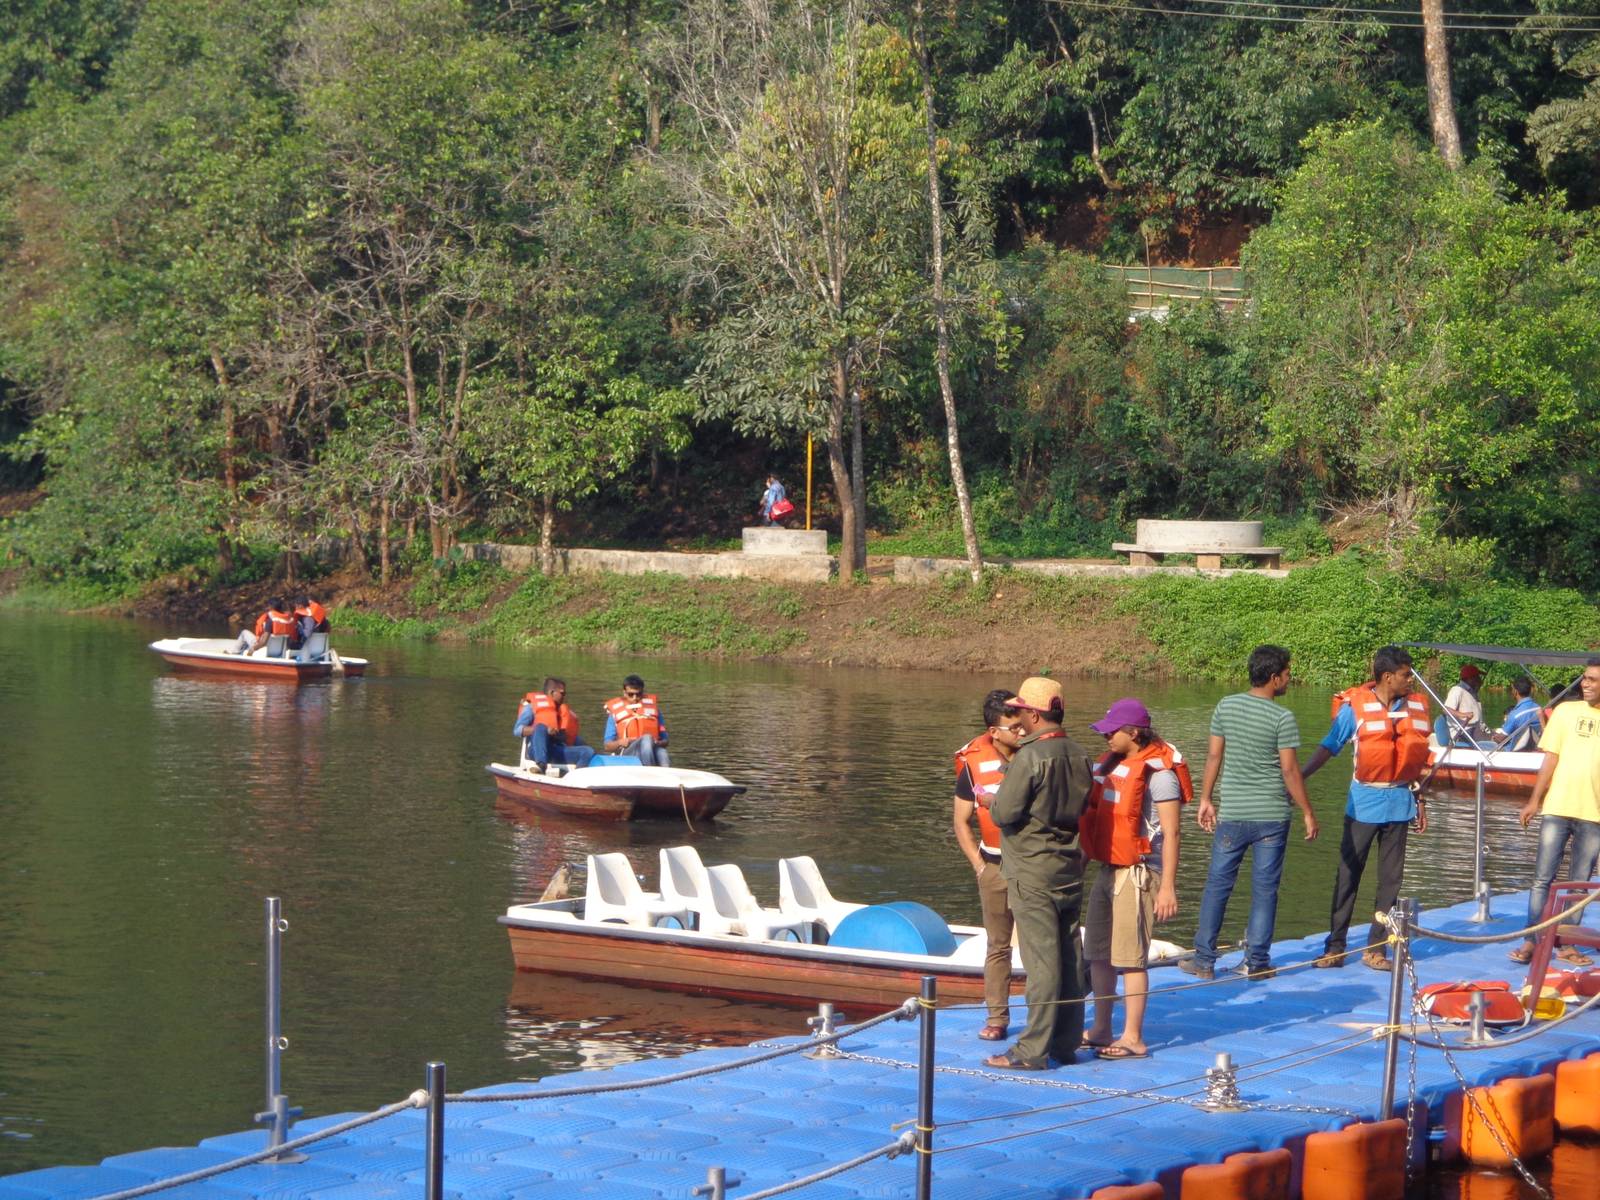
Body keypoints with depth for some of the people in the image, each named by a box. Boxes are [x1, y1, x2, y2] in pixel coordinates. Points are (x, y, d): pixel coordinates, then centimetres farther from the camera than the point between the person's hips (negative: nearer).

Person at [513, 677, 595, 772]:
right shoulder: (532, 706, 11)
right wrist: (545, 730, -15)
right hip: (537, 751, -5)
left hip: (558, 752, 5)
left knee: (588, 751, -14)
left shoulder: (564, 711, 28)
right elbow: (517, 730, -3)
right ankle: (541, 765, -52)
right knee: (541, 727, -32)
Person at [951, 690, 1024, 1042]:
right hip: (995, 865, 1)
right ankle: (997, 1017, 16)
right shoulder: (974, 763, -4)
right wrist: (979, 866, 1)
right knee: (998, 945, 8)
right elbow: (961, 820, 5)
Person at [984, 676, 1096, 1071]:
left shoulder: (1030, 757, -17)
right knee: (1068, 956, 12)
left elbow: (1004, 813, -18)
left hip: (1032, 872, -7)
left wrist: (992, 801, 5)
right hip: (1070, 870, 8)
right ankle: (1067, 1042, 19)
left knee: (1041, 960, -6)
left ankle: (1033, 1050, -2)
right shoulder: (1079, 756, 7)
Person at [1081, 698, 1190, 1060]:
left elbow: (1170, 833, -15)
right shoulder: (1112, 765, 13)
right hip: (1106, 869, 9)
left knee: (1130, 956, -7)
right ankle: (1101, 1030, 24)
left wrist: (1168, 887, -19)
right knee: (1099, 954, 13)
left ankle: (1133, 1039, -2)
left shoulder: (1158, 771, -12)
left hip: (1137, 873, -9)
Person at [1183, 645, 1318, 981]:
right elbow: (1289, 769, -10)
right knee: (1264, 888, 6)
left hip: (1231, 814, 3)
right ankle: (1256, 962, 8)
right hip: (1271, 815, -3)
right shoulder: (1282, 718, -11)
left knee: (1218, 884, 9)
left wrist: (1206, 798, 13)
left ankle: (1204, 960, 9)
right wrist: (1307, 812, -2)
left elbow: (1214, 755, 4)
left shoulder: (1226, 706, 0)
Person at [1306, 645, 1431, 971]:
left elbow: (1417, 758, 12)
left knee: (1391, 878, 5)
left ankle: (1376, 947, 11)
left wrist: (1421, 800, 14)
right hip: (1364, 802, -3)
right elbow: (1329, 746, -7)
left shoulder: (1416, 706, 4)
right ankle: (1335, 946, 7)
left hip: (1399, 803, 3)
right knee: (1348, 874, 0)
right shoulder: (1355, 706, -8)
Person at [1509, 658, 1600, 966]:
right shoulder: (1566, 711, 4)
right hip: (1557, 808, -1)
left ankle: (1566, 944, 13)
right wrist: (1534, 800, 0)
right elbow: (1551, 758, 4)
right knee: (1543, 877, -1)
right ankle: (1531, 942, 3)